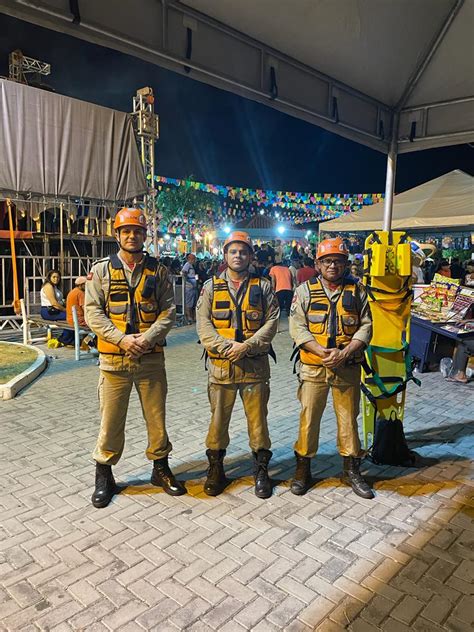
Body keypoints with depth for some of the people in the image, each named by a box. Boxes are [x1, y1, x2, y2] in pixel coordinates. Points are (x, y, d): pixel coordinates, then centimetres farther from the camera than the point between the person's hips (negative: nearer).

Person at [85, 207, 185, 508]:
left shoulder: (158, 270, 5)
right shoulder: (102, 269, 3)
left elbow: (169, 310, 0)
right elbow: (93, 312, -4)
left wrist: (148, 338, -15)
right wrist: (122, 338, -16)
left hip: (151, 357, 1)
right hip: (114, 358, -1)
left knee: (157, 416, 11)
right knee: (111, 419, 6)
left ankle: (161, 468, 30)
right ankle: (104, 476, 25)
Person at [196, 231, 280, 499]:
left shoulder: (263, 287, 6)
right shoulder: (211, 287, 7)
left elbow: (271, 323, -2)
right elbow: (204, 326, -1)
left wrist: (247, 346, -15)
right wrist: (227, 346, -16)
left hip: (255, 365, 0)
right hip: (221, 365, 1)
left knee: (258, 419, 7)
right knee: (218, 419, 9)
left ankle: (262, 471, 24)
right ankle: (216, 470, 26)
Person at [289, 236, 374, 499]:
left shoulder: (357, 290, 6)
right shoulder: (305, 290, 2)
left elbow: (365, 326, 1)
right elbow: (297, 327, -5)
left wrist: (344, 353, -13)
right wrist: (322, 351, -17)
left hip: (348, 368, 1)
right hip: (313, 367, -1)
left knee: (348, 418, 11)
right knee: (309, 416, 5)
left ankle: (351, 470, 27)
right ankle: (303, 469, 21)